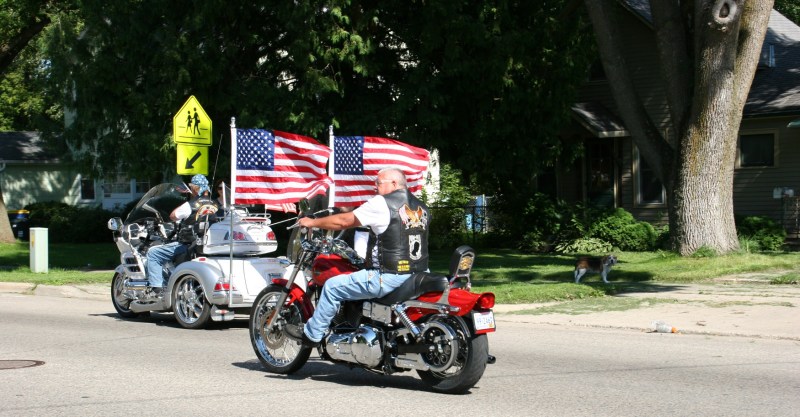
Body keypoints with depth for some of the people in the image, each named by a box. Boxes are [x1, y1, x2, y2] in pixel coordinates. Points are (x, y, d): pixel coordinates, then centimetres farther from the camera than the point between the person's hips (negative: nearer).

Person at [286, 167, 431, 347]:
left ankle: (311, 334, 16)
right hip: (418, 275, 8)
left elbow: (345, 221, -4)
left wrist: (312, 222, 8)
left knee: (332, 286, 5)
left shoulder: (382, 203, -8)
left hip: (391, 277, -8)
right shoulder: (422, 208, 13)